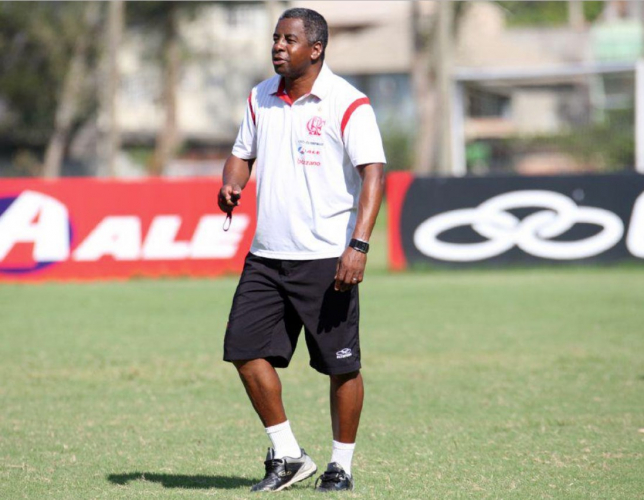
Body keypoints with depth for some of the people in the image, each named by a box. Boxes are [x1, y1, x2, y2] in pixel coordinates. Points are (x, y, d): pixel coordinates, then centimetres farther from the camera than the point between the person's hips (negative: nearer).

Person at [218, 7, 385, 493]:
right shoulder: (261, 98, 10)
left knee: (341, 365, -1)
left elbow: (373, 174, -16)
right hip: (266, 255, 6)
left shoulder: (347, 103, -10)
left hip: (326, 259, -6)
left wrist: (359, 244, -26)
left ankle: (341, 466, 13)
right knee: (245, 349, 1)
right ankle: (288, 456, 13)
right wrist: (232, 185, -1)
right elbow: (243, 153, 23)